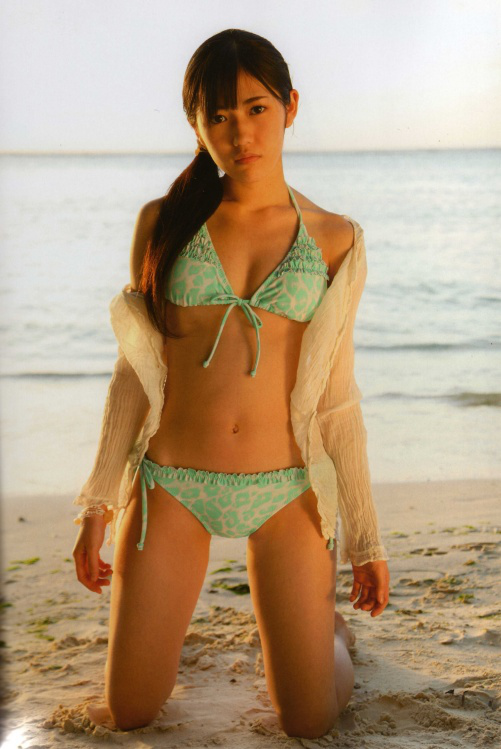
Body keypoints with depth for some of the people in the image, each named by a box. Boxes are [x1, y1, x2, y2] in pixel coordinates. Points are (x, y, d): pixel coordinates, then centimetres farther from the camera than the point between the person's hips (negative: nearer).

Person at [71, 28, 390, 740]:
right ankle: (156, 609, 37)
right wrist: (99, 504, 1)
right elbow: (136, 370, 5)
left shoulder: (333, 240, 1)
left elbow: (336, 395, 4)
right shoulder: (163, 223, 1)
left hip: (286, 492, 0)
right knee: (129, 714, 5)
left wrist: (366, 539, 3)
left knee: (310, 722, 3)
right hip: (173, 488, 1)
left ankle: (324, 621, 36)